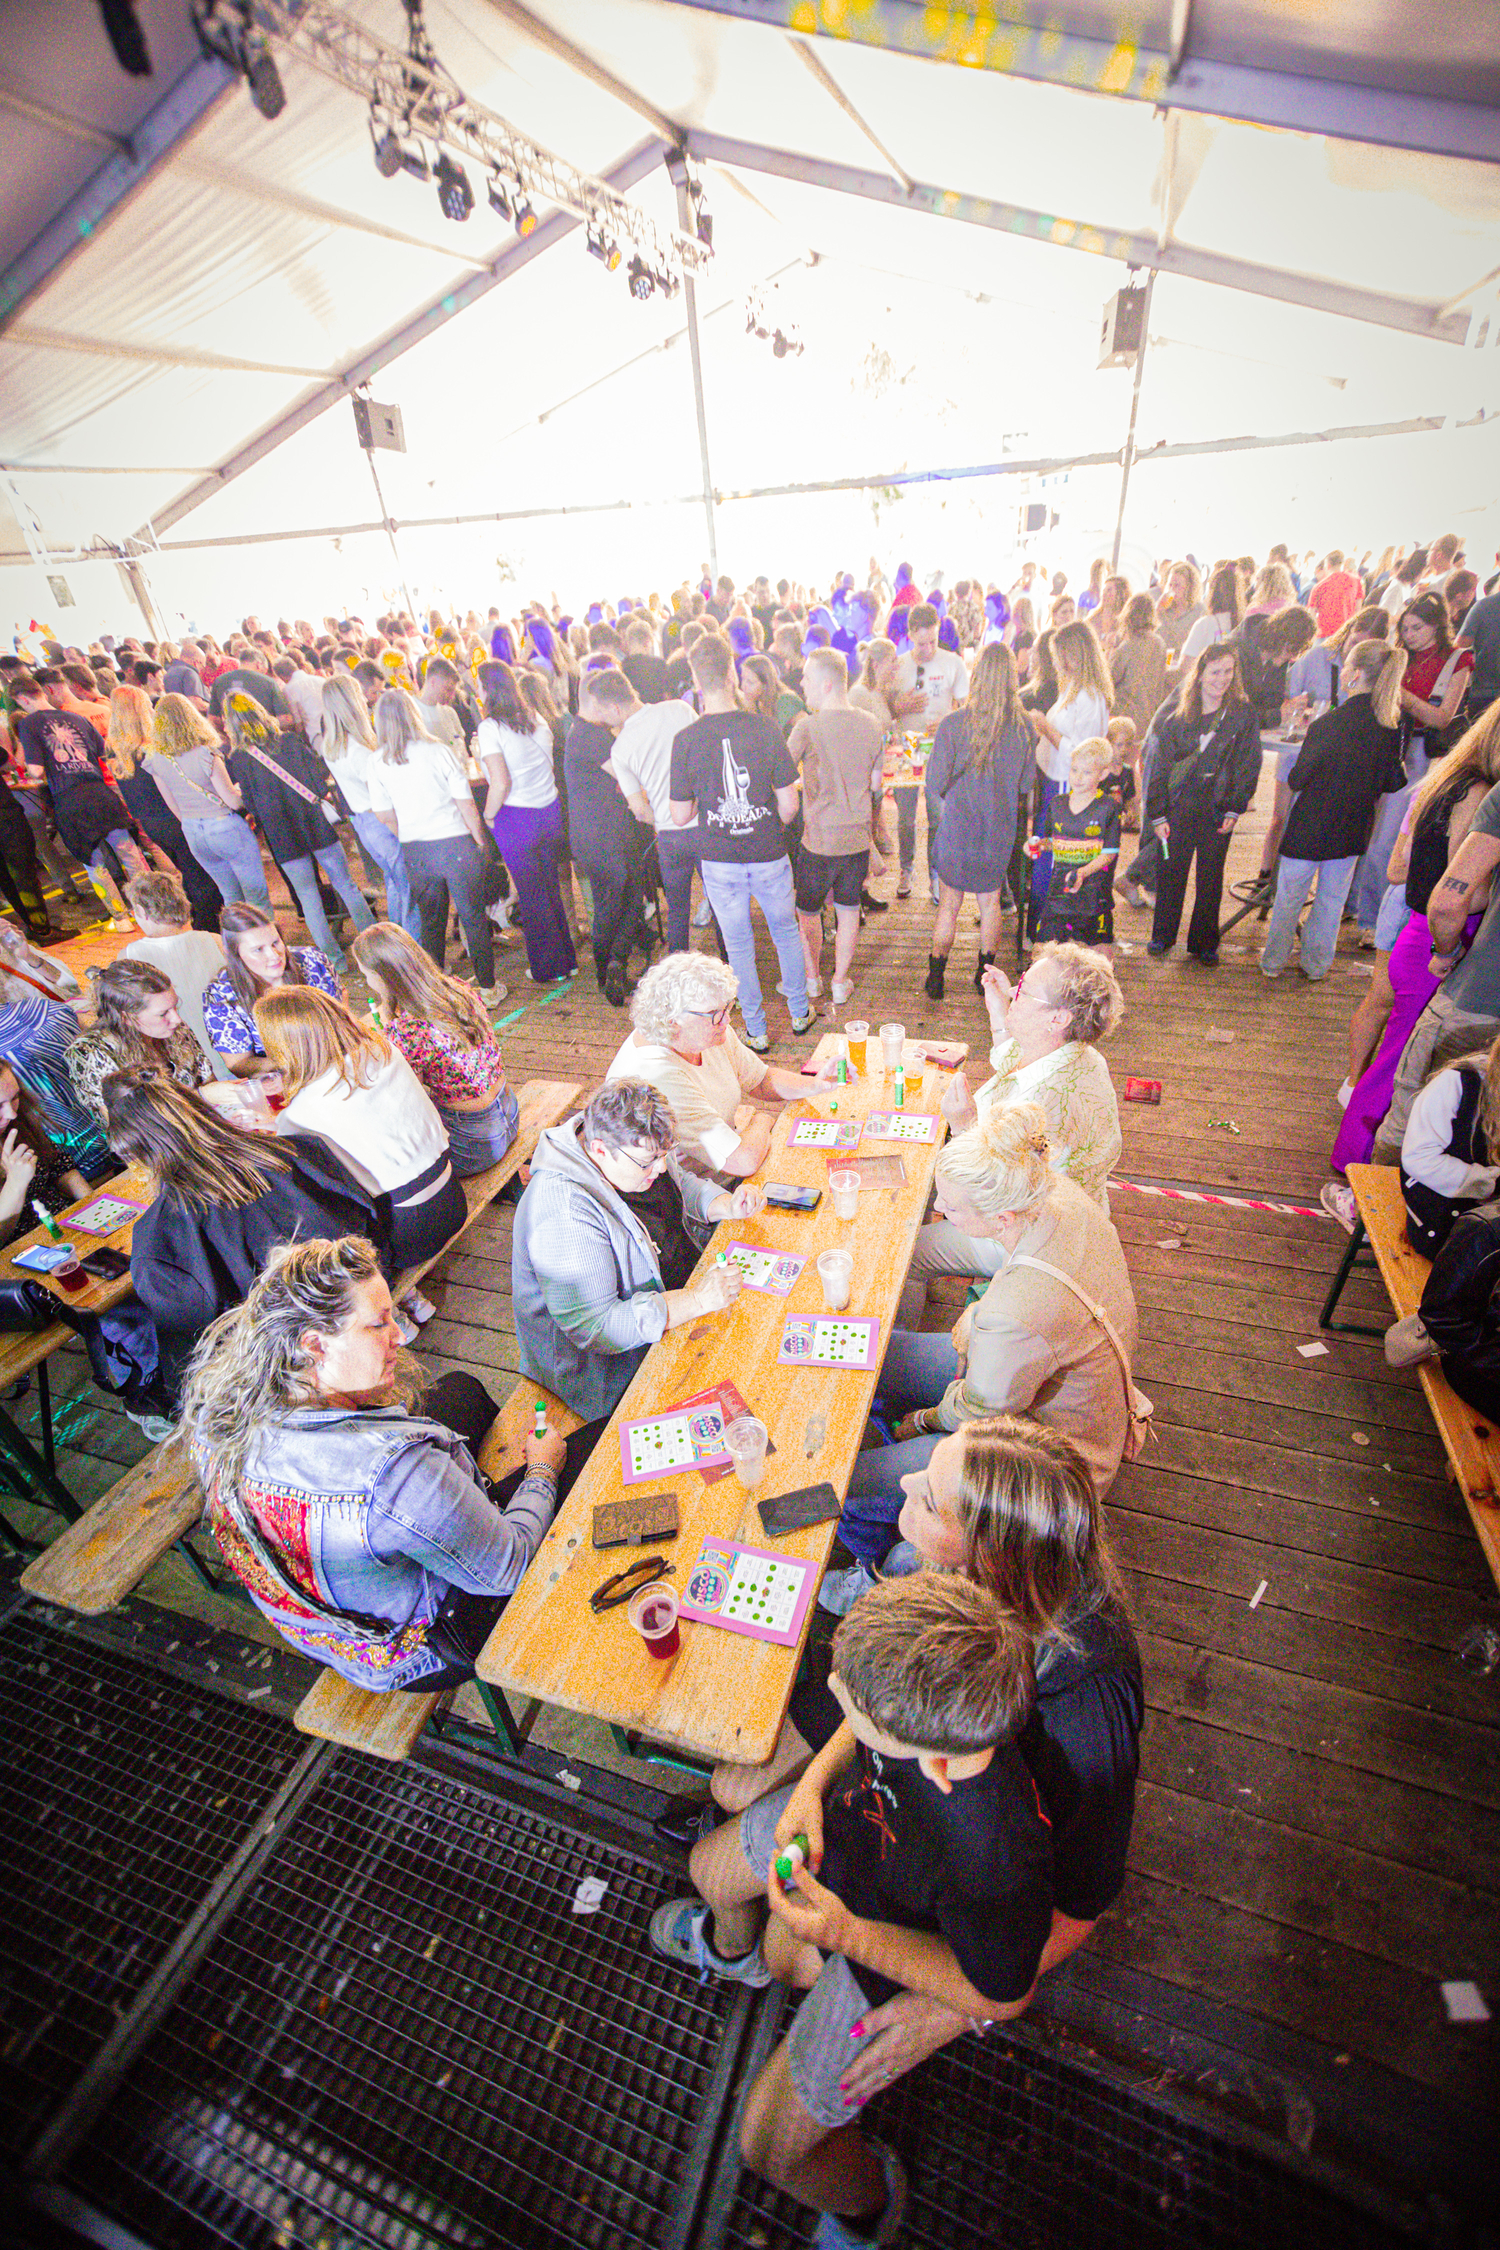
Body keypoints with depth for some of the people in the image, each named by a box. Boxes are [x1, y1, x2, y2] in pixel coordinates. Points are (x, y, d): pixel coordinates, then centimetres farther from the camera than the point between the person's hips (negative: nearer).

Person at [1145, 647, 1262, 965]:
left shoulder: (1243, 715, 0)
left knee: (1211, 878, 6)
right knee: (1171, 871, 5)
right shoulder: (1178, 719, 0)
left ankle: (1205, 944, 16)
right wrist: (1158, 814, -2)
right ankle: (1162, 935, 22)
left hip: (1218, 810, 0)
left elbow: (1249, 765, 0)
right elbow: (1161, 768, 3)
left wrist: (1235, 809, -8)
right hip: (1180, 806, 0)